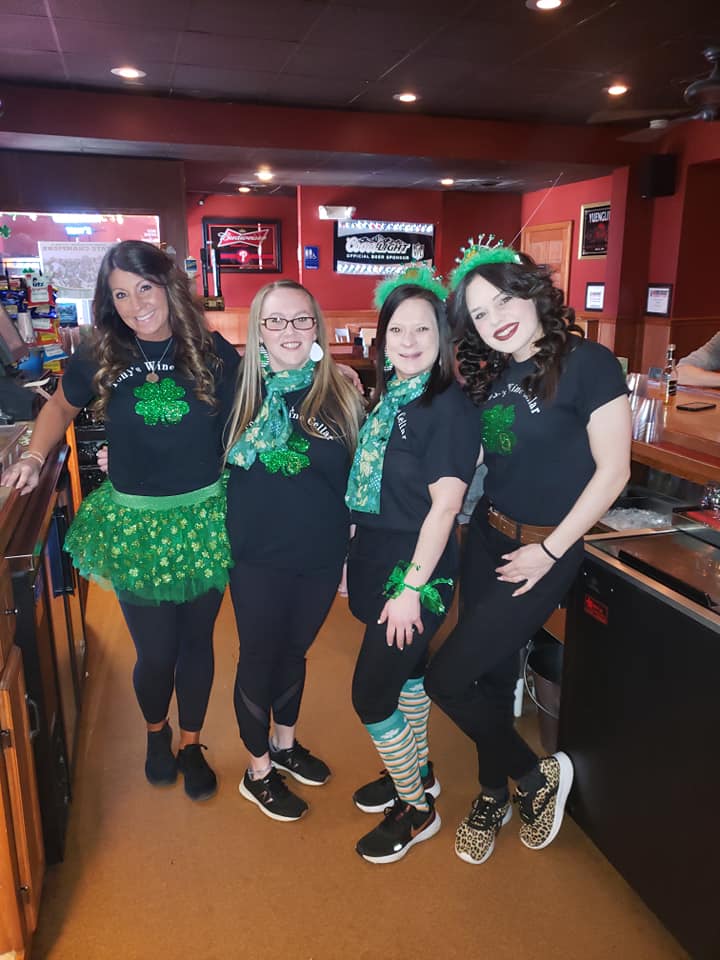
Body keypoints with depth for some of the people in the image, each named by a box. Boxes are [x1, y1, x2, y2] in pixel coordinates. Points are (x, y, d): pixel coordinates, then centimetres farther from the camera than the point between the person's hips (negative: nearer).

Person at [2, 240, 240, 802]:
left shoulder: (212, 353, -6)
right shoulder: (100, 359, -3)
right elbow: (60, 406, 16)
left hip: (204, 518, 0)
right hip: (134, 523, 0)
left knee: (197, 640, 14)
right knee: (155, 651, 7)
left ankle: (192, 745, 39)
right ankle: (157, 733, 42)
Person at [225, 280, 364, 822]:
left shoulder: (340, 395, -4)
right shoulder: (242, 391, -8)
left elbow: (356, 479, 1)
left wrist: (352, 551, 2)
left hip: (322, 554, 3)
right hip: (259, 557, -2)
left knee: (295, 652, 21)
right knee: (259, 658, 11)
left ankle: (284, 744, 46)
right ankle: (258, 772, 34)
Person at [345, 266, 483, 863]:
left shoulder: (449, 409, -18)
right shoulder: (389, 399, 6)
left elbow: (444, 506, -21)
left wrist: (411, 588, -20)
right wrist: (377, 570, 12)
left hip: (416, 571, -8)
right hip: (381, 562, 8)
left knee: (370, 693, -1)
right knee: (407, 669, 22)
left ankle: (417, 809, 21)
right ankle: (416, 772, 45)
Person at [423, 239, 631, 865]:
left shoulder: (588, 363, -13)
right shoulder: (488, 375, 7)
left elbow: (613, 470, -14)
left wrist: (550, 551, -13)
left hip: (545, 551, -6)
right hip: (487, 539, 6)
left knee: (447, 678, -6)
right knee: (492, 677, 15)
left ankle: (537, 776, 19)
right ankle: (493, 798, 39)